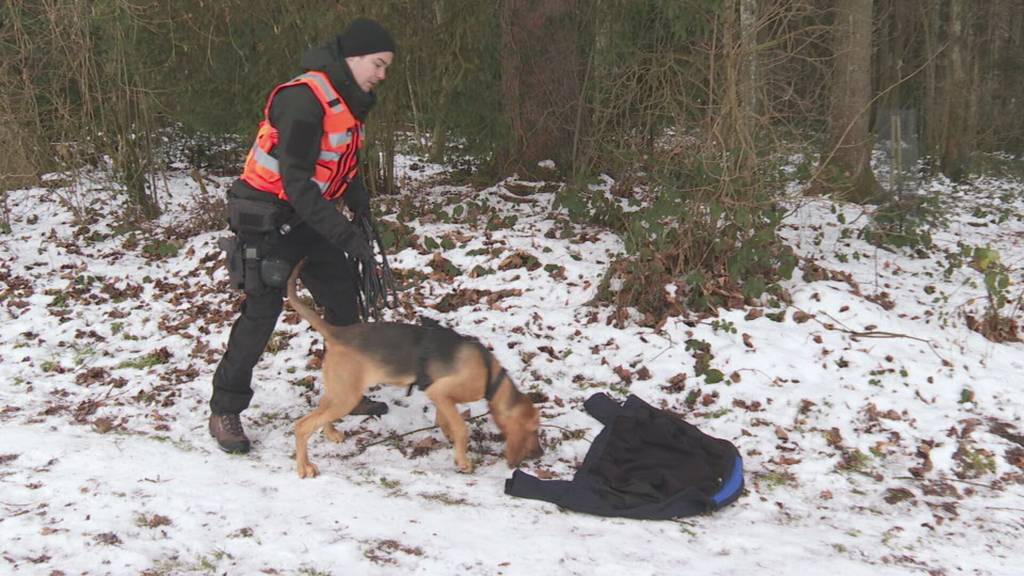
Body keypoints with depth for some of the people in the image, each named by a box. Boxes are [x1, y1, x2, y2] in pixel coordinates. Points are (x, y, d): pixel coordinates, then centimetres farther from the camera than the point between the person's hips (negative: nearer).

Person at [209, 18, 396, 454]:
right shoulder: (304, 99, -25)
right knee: (261, 313, -8)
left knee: (344, 302, 11)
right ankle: (225, 411, 3)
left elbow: (347, 166, 18)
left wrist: (362, 217, 11)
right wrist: (344, 235, -29)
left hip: (310, 216, 9)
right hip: (268, 218, -9)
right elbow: (295, 181, -29)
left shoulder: (349, 101, 5)